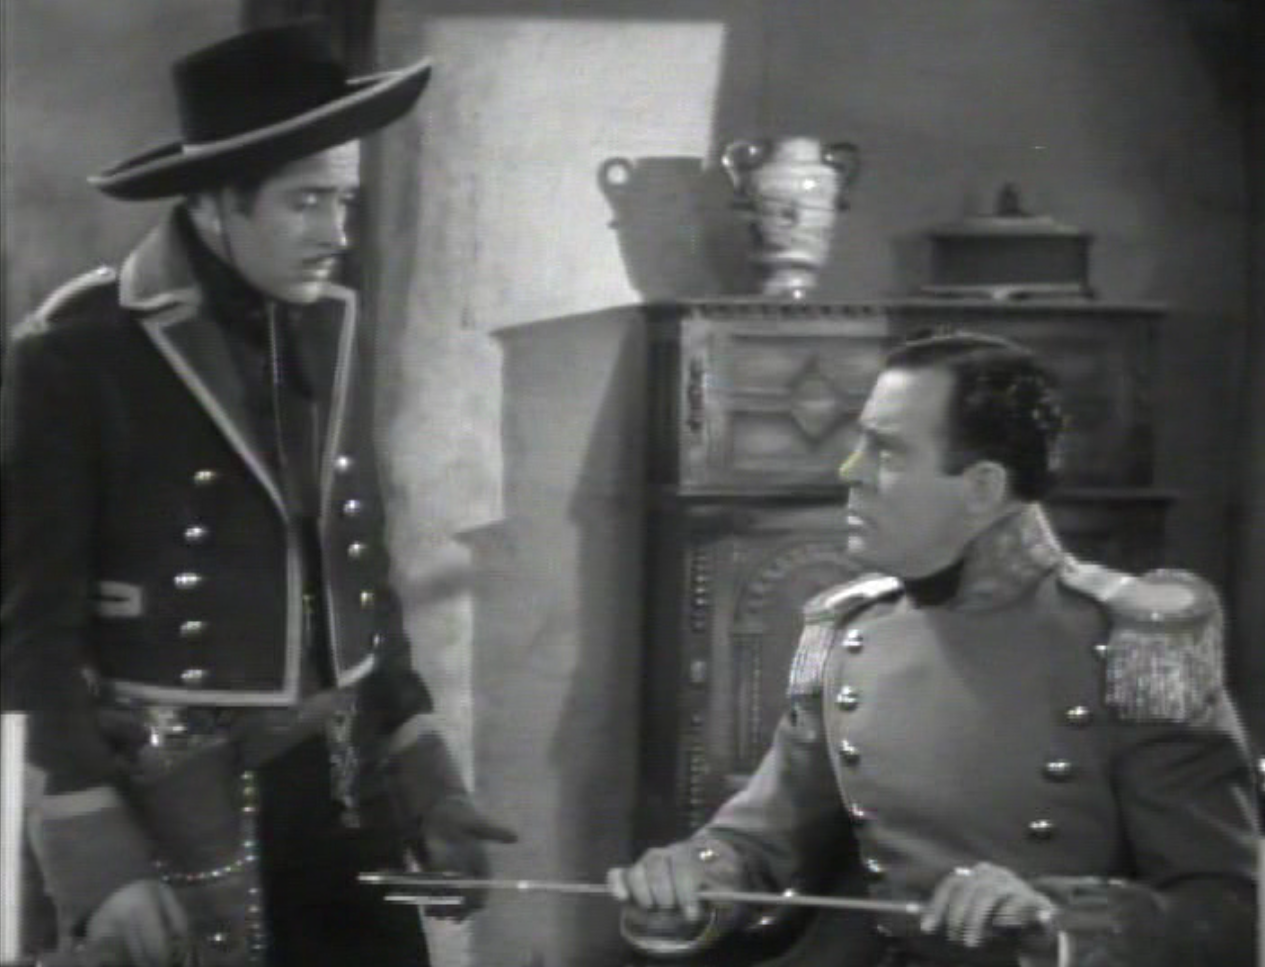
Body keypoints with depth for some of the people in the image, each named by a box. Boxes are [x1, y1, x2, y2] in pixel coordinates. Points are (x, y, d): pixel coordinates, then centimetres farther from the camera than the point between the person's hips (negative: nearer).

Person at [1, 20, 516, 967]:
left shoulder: (332, 330, 6)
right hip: (170, 800, -5)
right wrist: (100, 857, -14)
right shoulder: (77, 356, -12)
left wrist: (426, 782, 11)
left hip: (338, 783, 5)